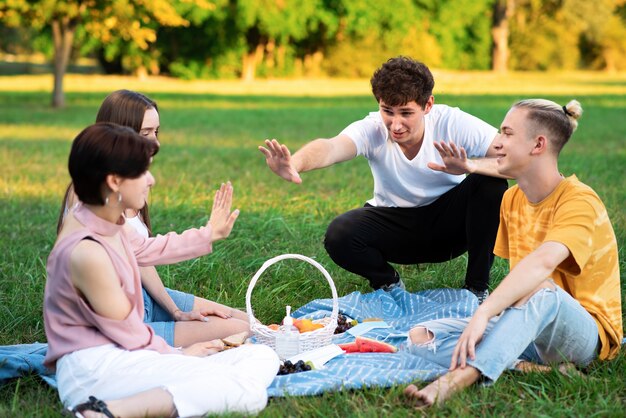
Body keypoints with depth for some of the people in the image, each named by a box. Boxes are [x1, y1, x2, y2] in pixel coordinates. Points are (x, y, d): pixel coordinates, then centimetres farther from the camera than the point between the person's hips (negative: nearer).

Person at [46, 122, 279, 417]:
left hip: (120, 354, 10)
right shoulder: (87, 252, -23)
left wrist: (208, 235, 37)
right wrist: (177, 355, 5)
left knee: (262, 357, 4)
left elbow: (145, 249, 30)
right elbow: (128, 333, -13)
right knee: (248, 391, -24)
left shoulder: (102, 221, 6)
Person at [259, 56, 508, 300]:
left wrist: (469, 165, -52)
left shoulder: (452, 122, -23)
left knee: (491, 183, -29)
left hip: (449, 222, 0)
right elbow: (331, 147, -45)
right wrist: (295, 164, -69)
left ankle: (477, 287, -10)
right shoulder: (372, 129, -22)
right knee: (338, 237, -28)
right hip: (396, 221, 0)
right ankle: (389, 283, 5)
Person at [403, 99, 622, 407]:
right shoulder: (511, 200, 8)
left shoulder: (580, 201, -17)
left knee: (539, 288, -40)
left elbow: (543, 262, -36)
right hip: (528, 330, 8)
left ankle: (460, 377, -49)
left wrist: (483, 314, -46)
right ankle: (536, 369, -26)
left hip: (586, 333, -7)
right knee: (421, 337, -10)